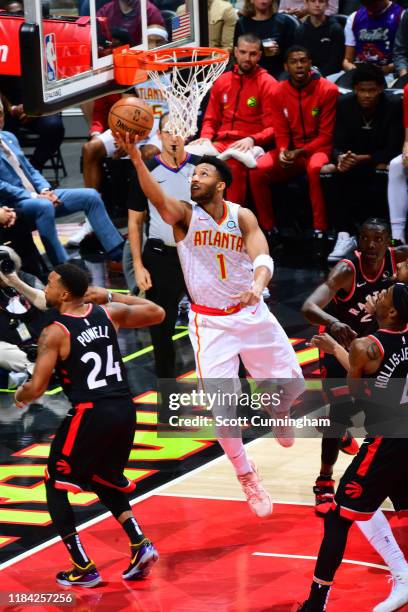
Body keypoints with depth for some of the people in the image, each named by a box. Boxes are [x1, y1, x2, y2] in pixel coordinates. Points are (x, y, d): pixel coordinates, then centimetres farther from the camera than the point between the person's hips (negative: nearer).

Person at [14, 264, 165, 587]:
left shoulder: (54, 334, -8)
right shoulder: (109, 314, 7)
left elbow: (36, 388, -11)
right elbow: (157, 313, 22)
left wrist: (20, 396, 13)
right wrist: (110, 296, 27)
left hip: (90, 415, -6)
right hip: (125, 411, 6)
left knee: (55, 488, 12)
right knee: (106, 483, 28)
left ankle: (84, 569, 7)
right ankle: (140, 545, 8)